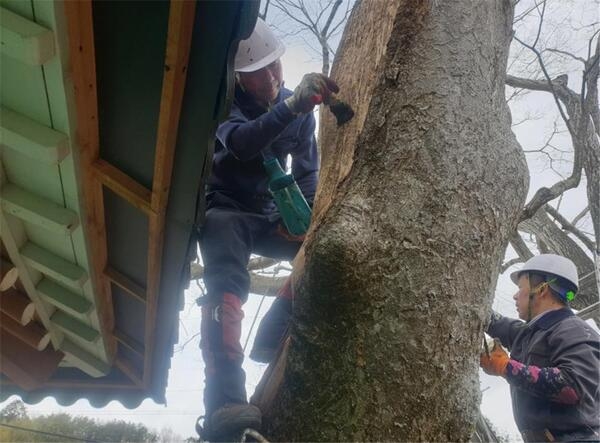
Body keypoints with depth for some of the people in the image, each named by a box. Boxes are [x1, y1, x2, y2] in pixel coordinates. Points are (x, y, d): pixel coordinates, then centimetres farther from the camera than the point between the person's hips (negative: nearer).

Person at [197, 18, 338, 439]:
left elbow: (307, 172, 4)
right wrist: (293, 105, -50)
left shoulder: (300, 109, 3)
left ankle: (274, 337, -7)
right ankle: (225, 404, -42)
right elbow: (240, 143, -34)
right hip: (225, 210, -5)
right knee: (226, 288, -32)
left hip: (270, 216, 5)